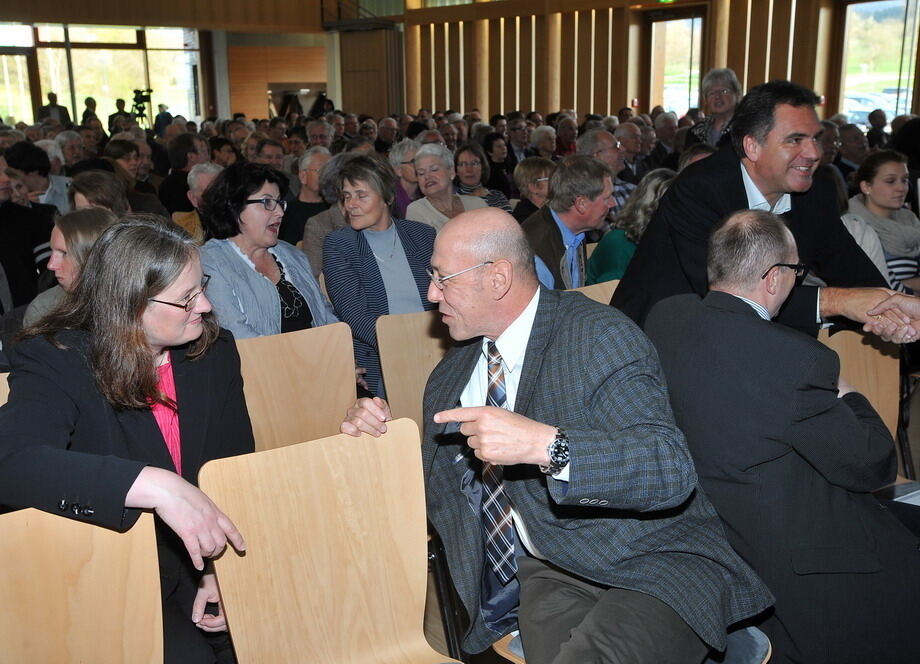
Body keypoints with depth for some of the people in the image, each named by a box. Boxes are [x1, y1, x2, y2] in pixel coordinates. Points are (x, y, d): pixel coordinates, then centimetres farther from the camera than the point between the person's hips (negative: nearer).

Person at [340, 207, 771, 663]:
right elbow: (437, 493, 21)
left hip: (652, 562, -4)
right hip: (549, 572, 5)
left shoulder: (601, 335, -10)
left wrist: (546, 445, -33)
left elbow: (671, 471, -21)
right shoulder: (451, 378, 10)